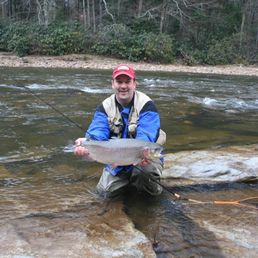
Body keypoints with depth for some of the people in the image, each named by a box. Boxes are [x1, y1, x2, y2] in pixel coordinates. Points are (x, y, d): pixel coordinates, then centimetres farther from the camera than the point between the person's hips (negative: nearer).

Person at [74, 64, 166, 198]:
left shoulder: (146, 105, -18)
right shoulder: (105, 107, -6)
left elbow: (146, 136, -30)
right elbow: (97, 133, -21)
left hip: (145, 157, -4)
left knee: (145, 170, -35)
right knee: (105, 191, -5)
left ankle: (151, 187, 3)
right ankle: (130, 177, 26)